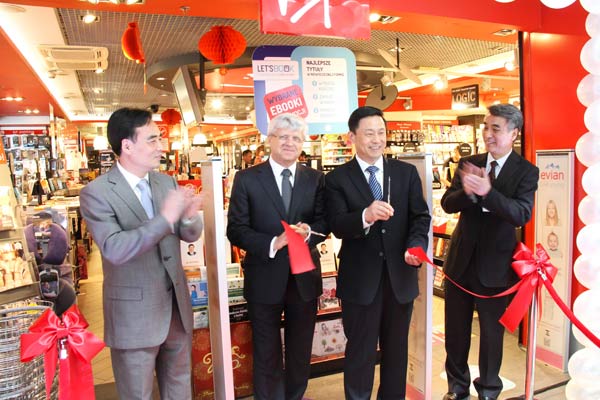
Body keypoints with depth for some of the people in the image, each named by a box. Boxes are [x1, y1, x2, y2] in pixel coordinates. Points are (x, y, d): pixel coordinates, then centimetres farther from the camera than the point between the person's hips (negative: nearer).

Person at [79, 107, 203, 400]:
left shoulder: (167, 182, 3)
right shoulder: (96, 193, -15)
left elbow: (191, 235, 3)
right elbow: (115, 250, -26)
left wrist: (189, 216, -20)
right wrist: (165, 218, -34)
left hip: (176, 306, 5)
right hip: (134, 315, -5)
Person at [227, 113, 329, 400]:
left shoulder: (316, 179, 1)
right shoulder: (247, 179, -6)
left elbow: (324, 223, 1)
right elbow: (235, 229, -10)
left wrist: (308, 231, -22)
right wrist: (272, 244, -25)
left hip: (304, 277, 3)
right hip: (265, 278, -2)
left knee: (301, 352, 22)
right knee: (267, 355, 16)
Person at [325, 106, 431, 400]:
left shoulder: (407, 172, 4)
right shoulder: (337, 179, -5)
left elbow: (421, 216, 1)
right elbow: (337, 226, -15)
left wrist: (416, 246, -18)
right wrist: (365, 216, -35)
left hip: (400, 275, 4)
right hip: (360, 279, -3)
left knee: (397, 349, 21)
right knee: (360, 351, 12)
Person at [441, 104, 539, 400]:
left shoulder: (526, 171, -8)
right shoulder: (468, 163, 1)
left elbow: (522, 214, -22)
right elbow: (447, 204, -7)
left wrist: (487, 192, -37)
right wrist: (467, 191, -29)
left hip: (495, 264, -3)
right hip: (460, 259, 3)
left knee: (492, 331, 14)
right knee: (455, 329, 16)